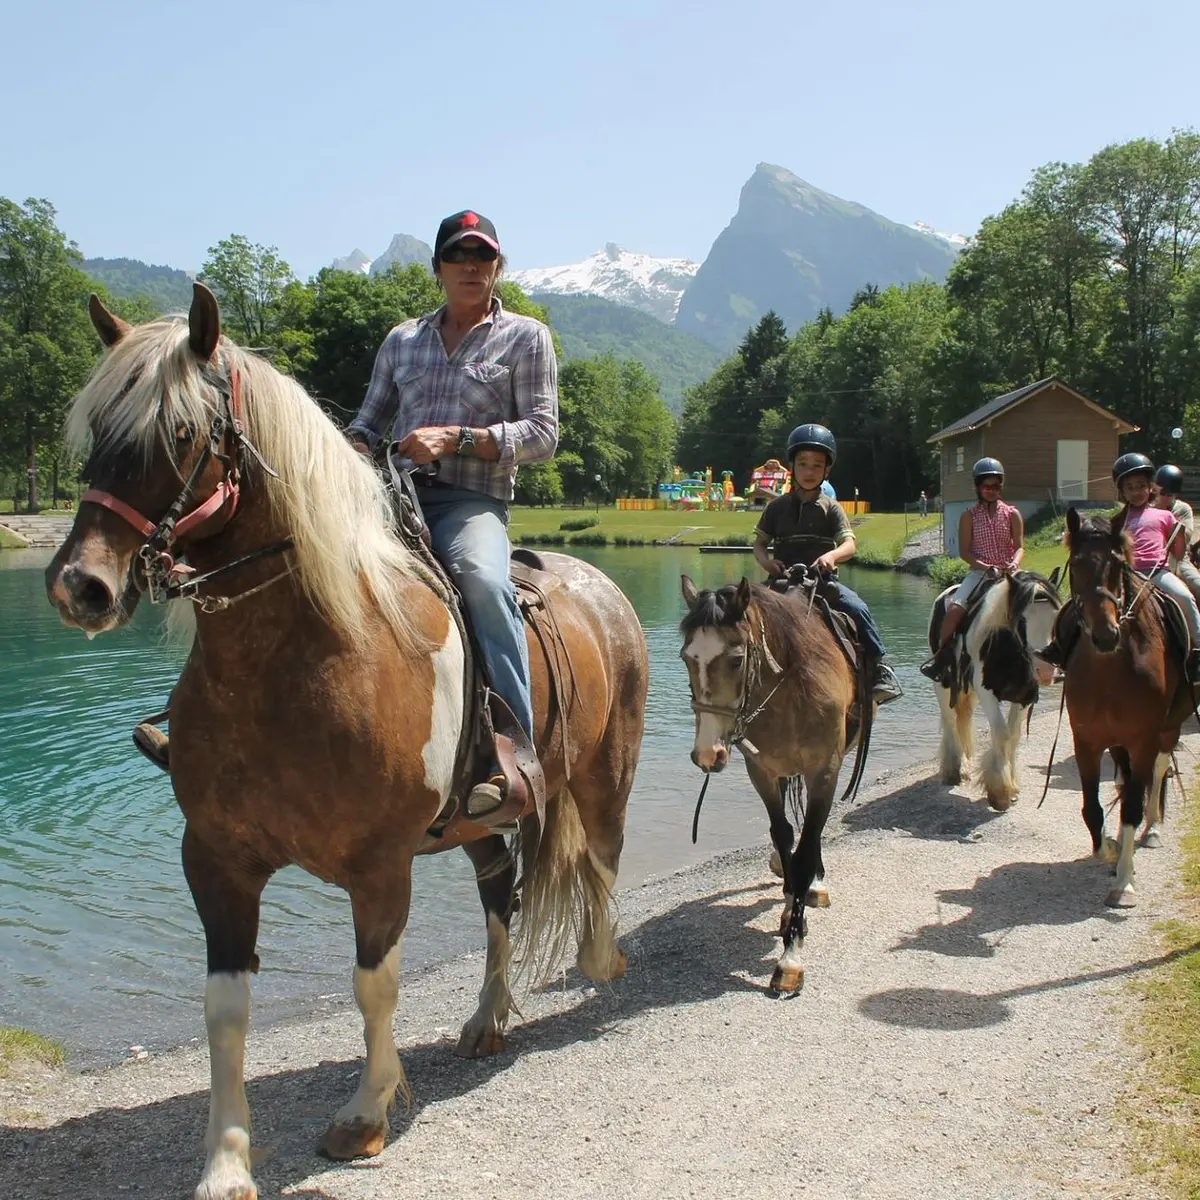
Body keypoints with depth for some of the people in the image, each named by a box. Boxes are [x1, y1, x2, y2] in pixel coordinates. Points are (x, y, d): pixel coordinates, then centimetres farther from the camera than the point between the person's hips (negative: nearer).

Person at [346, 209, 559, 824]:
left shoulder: (525, 337, 9)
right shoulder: (402, 340, 21)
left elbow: (542, 434, -1)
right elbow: (369, 420, 23)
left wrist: (455, 438, -13)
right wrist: (353, 451, -2)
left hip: (472, 501, -5)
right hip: (393, 494, 5)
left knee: (482, 578, -37)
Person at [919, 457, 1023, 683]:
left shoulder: (1012, 514, 9)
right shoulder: (969, 516, 6)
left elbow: (1019, 546, 2)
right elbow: (964, 551, -1)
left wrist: (1015, 563, -21)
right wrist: (983, 565, -18)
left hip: (1007, 572, 1)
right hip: (979, 572, -1)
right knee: (955, 607, -25)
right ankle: (941, 654, -11)